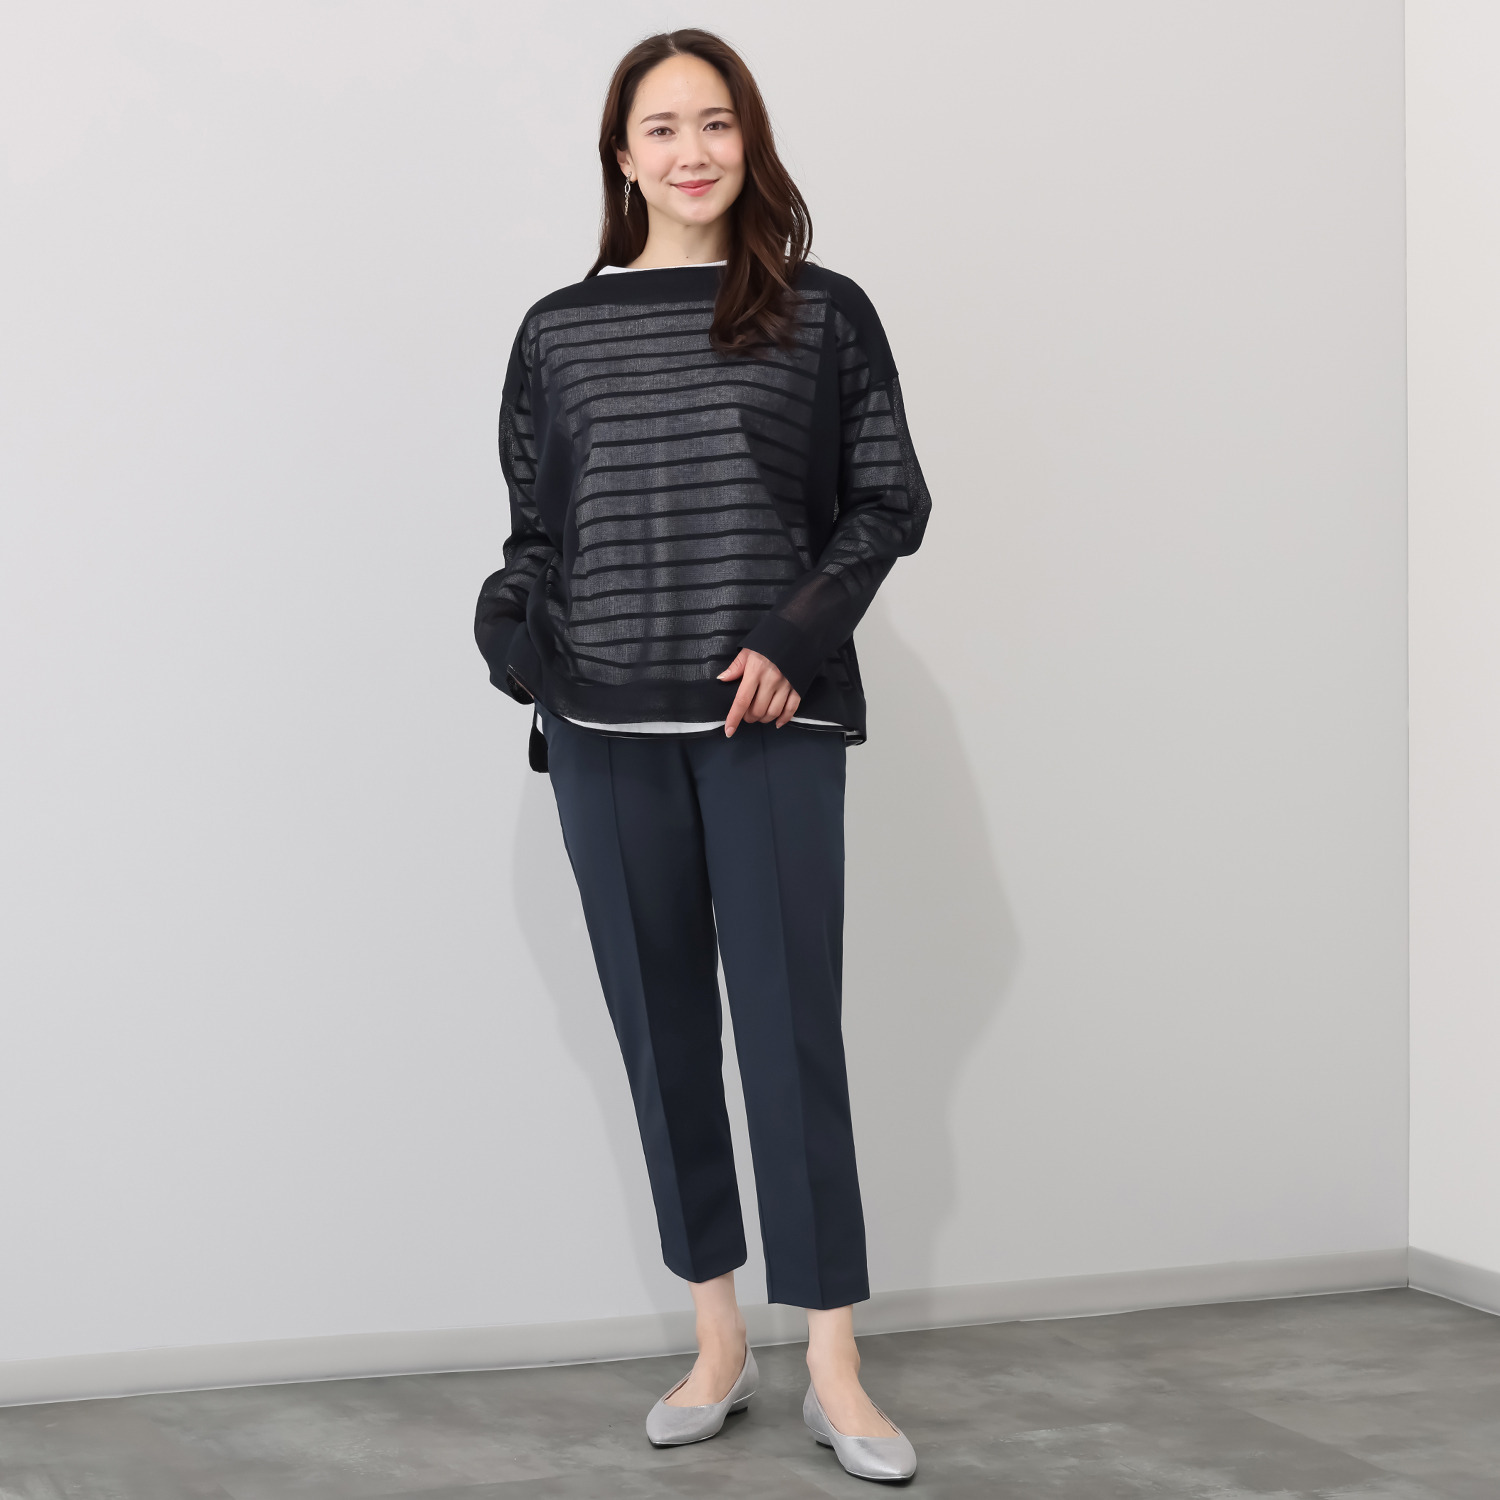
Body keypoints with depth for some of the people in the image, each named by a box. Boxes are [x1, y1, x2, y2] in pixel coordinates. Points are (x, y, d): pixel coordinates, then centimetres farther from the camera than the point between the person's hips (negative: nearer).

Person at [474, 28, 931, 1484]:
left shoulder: (824, 315, 4)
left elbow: (892, 501, 3)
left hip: (770, 719, -2)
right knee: (659, 1026, 7)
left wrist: (797, 636, -9)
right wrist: (511, 641, -5)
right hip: (606, 724, 2)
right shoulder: (558, 331, 8)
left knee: (791, 1027, -3)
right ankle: (718, 1343, 18)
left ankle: (834, 1368, 5)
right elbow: (534, 527, 13)